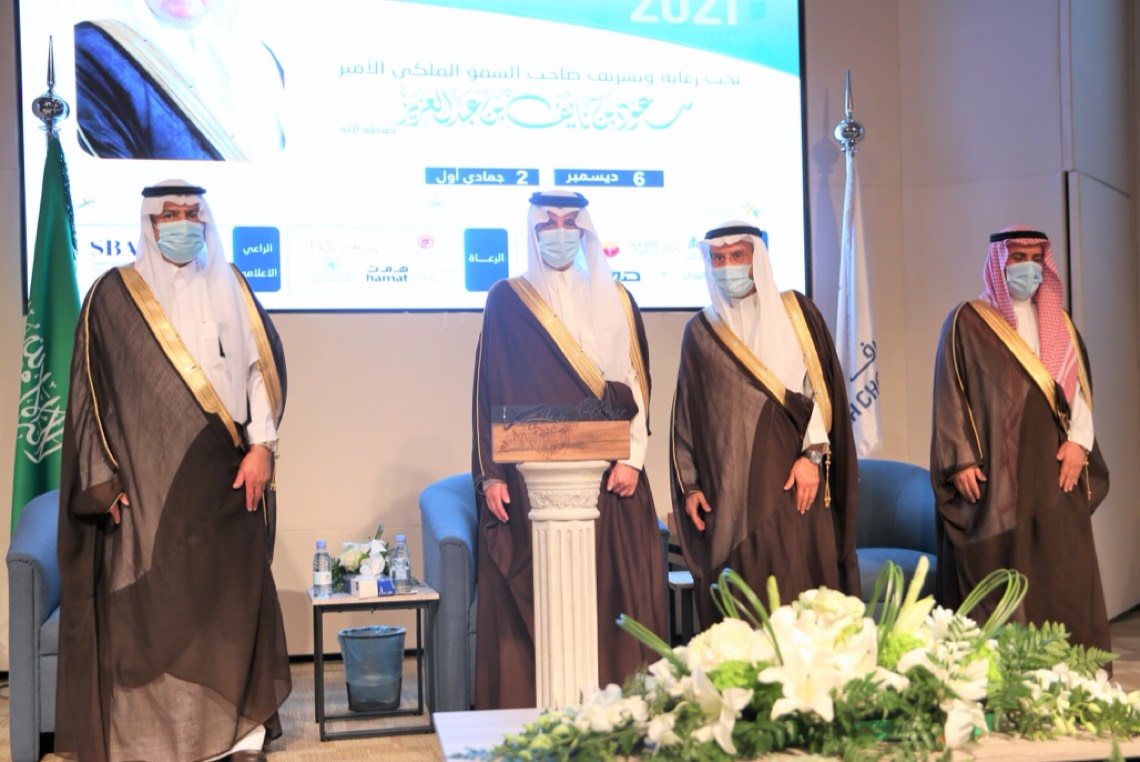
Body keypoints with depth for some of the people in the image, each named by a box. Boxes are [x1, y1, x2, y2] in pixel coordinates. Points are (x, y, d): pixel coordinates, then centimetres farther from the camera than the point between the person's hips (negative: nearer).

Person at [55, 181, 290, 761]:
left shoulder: (229, 287, 9)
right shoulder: (113, 295, 2)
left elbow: (264, 365, 7)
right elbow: (92, 390, 1)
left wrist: (260, 445, -3)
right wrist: (105, 478, -4)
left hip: (224, 479, 2)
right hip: (146, 482, -2)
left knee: (233, 599, 4)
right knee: (149, 607, -2)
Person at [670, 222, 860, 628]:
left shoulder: (795, 312, 6)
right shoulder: (700, 330, 11)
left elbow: (821, 386, 1)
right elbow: (687, 412, 11)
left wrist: (813, 454, -10)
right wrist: (689, 484, 6)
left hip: (790, 480, -1)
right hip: (728, 490, 2)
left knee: (798, 593, -4)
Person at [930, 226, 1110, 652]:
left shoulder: (1059, 324, 17)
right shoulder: (968, 322, 2)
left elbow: (1079, 388, 15)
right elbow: (950, 394, -3)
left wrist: (1078, 441, -2)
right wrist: (960, 460, -12)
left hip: (1054, 469, 5)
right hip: (993, 473, -4)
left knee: (1064, 576, 1)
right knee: (996, 576, -6)